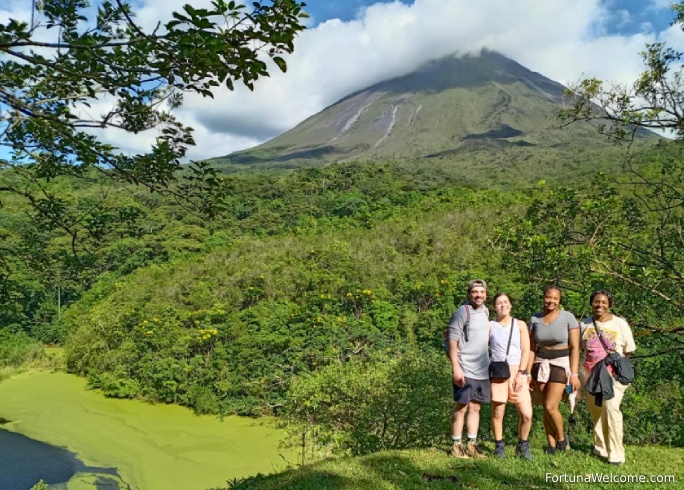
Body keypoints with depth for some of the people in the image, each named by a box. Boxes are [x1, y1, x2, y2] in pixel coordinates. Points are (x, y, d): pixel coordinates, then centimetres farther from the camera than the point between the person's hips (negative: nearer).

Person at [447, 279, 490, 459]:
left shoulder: (485, 312, 11)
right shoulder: (462, 312, -11)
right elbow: (452, 341, -14)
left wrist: (488, 362, 17)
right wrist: (456, 368, -19)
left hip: (482, 371, 7)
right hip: (465, 370, -7)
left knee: (475, 408, 11)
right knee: (461, 407, 1)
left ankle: (471, 445, 19)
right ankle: (456, 445, 10)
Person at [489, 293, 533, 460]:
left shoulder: (520, 325, 8)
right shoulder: (490, 326, 5)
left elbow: (526, 350, 4)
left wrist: (521, 373, -6)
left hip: (518, 372, 1)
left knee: (526, 414, -6)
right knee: (497, 412, 0)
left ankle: (523, 446, 15)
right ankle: (499, 446, 17)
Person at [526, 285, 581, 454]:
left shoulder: (568, 317, -7)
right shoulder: (535, 319, 3)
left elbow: (575, 347, -7)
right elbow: (531, 348, 5)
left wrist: (574, 374, -12)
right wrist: (527, 372, 1)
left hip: (561, 364, -3)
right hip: (541, 364, 3)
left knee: (551, 407, -10)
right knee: (546, 408, 4)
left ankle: (562, 438, 17)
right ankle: (551, 445, 17)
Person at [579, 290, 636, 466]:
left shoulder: (620, 324, -3)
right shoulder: (584, 324, 4)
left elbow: (628, 350, 4)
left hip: (613, 374, -3)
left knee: (611, 407, -18)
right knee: (596, 411, 9)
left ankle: (616, 453, -9)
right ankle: (601, 448, 24)